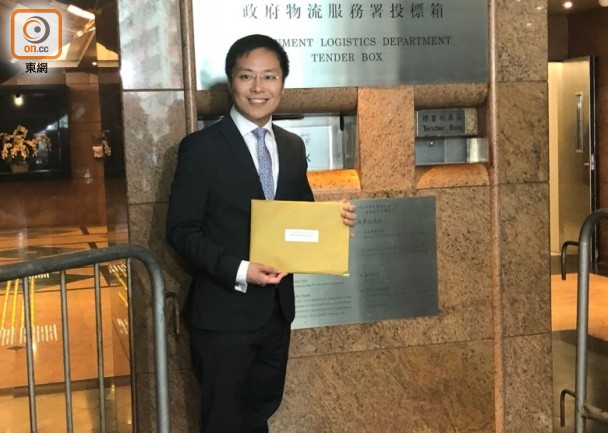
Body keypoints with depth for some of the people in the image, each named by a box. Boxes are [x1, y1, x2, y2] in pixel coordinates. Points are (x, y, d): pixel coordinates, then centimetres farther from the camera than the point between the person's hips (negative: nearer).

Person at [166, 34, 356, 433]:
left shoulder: (293, 146, 6)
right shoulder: (201, 147, -13)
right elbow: (181, 229, -14)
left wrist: (333, 219, -9)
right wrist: (237, 270, -25)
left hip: (277, 308, 6)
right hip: (223, 312, -5)